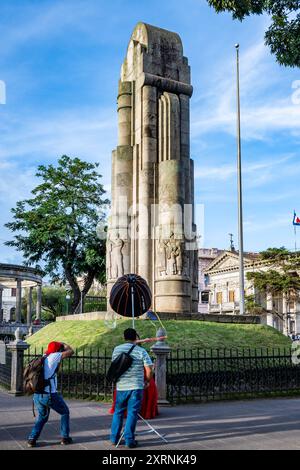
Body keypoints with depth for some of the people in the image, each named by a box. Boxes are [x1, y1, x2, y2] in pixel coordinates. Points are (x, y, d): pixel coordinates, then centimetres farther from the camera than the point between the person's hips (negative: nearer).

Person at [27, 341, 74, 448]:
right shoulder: (53, 357, -9)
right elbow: (70, 352, -4)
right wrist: (64, 345, 16)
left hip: (37, 395, 7)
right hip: (50, 395, -6)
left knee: (42, 417, 26)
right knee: (65, 412, 17)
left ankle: (32, 439, 14)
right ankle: (65, 438, 19)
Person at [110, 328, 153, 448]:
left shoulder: (116, 349, 4)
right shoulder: (141, 351, -6)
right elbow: (149, 370, -8)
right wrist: (147, 381, 9)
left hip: (120, 387, 3)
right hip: (136, 387, -3)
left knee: (118, 412, 16)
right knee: (132, 414, 3)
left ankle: (114, 438, 22)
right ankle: (129, 440, 5)